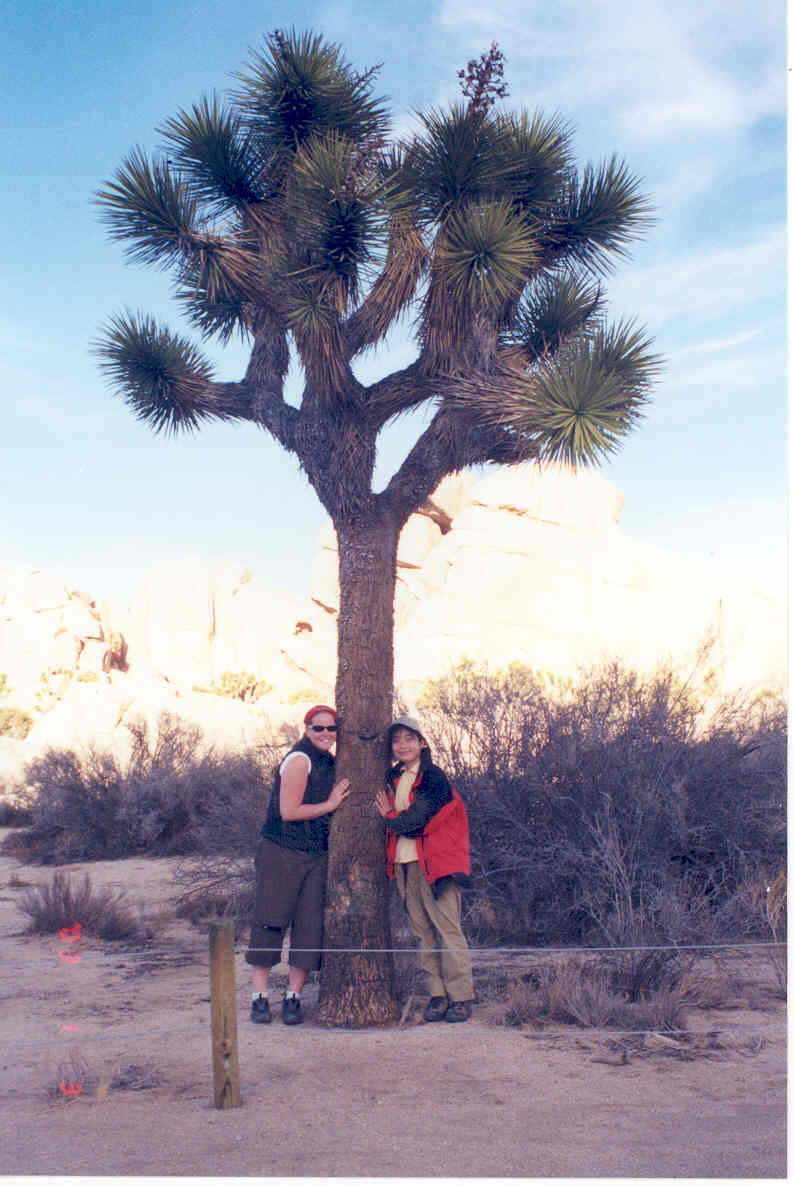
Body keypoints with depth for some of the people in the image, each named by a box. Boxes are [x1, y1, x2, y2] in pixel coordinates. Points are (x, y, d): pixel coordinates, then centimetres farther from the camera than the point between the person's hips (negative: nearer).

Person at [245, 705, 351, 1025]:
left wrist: (336, 799, 6)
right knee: (270, 924, -2)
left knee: (309, 927, 2)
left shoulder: (330, 763, 14)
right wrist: (330, 805, -8)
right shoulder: (300, 759, -11)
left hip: (317, 858, 7)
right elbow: (289, 811, -16)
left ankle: (293, 997, 10)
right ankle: (260, 997, 6)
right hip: (281, 854, -7)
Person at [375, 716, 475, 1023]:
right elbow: (385, 809, 20)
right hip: (403, 862, 7)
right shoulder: (393, 777, 14)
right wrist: (393, 816, -1)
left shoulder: (433, 777, -9)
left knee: (447, 927, -6)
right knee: (423, 931, 7)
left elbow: (418, 820, -14)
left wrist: (390, 818, 1)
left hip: (433, 860, -7)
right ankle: (437, 994, 11)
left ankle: (461, 997, -1)